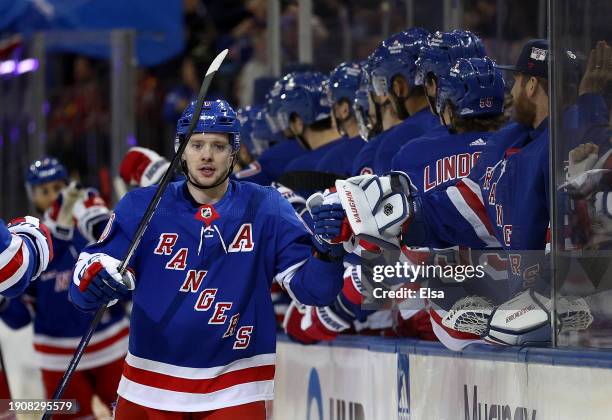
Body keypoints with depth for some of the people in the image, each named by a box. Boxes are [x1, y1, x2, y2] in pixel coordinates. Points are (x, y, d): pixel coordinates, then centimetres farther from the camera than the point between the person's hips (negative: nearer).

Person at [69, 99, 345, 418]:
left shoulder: (265, 209, -3)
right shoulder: (142, 207, -3)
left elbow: (312, 288, -6)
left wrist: (327, 250, -26)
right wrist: (93, 278, -30)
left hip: (234, 391, -1)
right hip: (147, 389, 1)